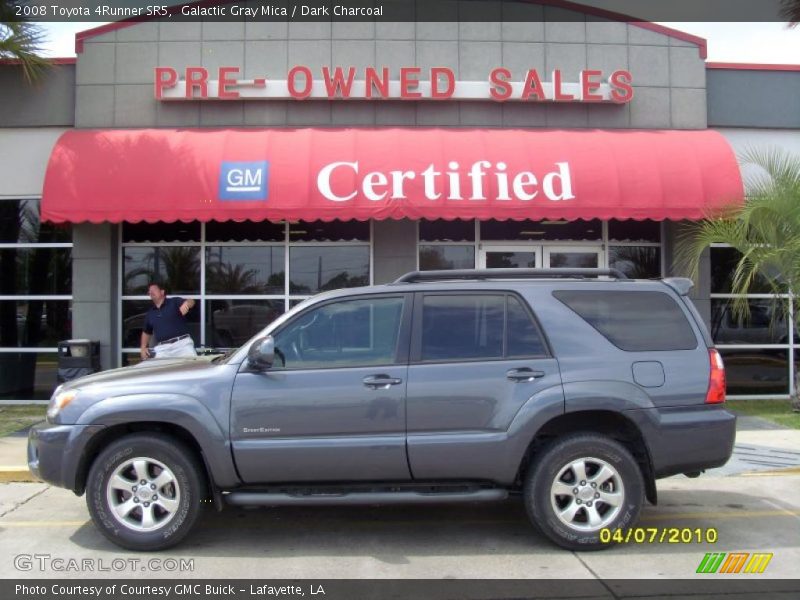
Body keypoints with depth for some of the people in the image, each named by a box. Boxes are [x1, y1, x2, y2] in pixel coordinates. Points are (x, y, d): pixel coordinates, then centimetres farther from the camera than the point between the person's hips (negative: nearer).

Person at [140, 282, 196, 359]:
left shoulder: (174, 302, 4)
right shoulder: (150, 313, 20)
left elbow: (191, 302, -14)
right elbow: (146, 332, 30)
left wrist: (186, 303, -39)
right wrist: (143, 347, 16)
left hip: (182, 343, -4)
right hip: (162, 348, 4)